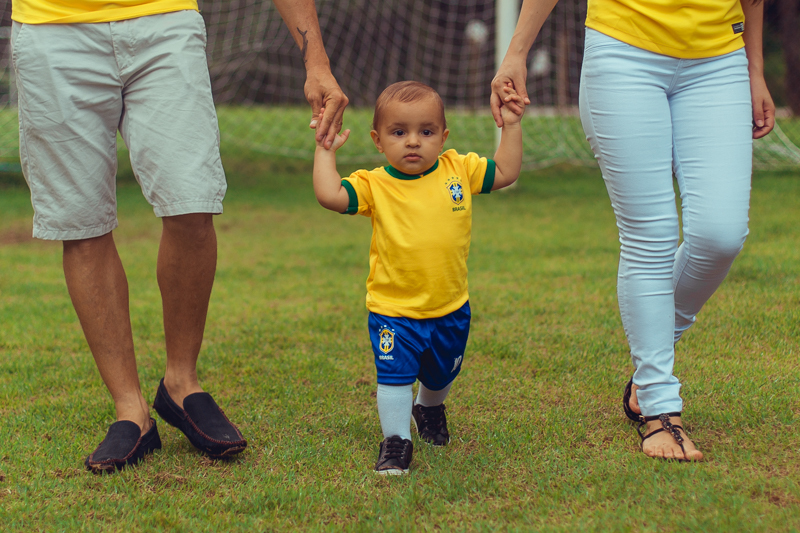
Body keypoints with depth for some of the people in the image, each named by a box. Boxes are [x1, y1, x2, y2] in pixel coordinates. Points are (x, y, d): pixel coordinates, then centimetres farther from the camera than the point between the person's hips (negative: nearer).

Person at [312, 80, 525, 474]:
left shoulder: (458, 170, -3)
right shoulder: (374, 185, -12)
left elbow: (505, 173, 7)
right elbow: (329, 195, -24)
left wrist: (511, 126, 2)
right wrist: (326, 150, -17)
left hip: (450, 309, 4)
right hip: (393, 311, -3)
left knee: (441, 374, 24)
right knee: (394, 376, -11)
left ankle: (430, 410, 55)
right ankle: (395, 443, 6)